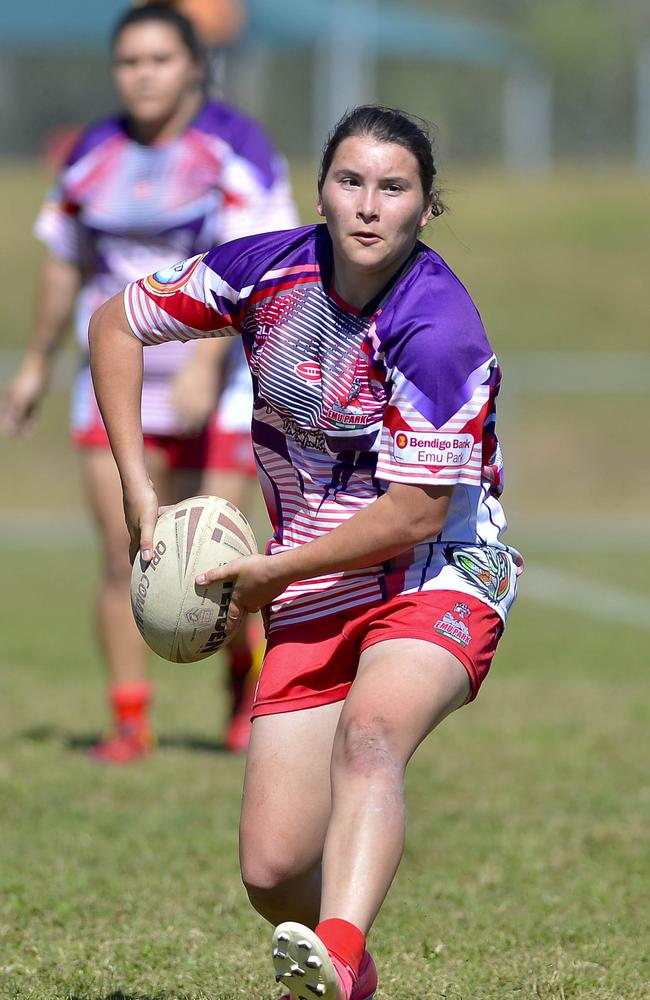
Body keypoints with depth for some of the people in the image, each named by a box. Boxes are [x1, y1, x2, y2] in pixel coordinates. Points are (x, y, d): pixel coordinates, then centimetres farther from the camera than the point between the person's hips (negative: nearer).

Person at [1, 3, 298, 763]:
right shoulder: (95, 156, 6)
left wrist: (206, 364, -28)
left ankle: (248, 678, 21)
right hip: (118, 380, 4)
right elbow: (65, 264, 18)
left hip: (219, 384, -4)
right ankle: (130, 721, 5)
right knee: (124, 557, -4)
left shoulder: (234, 150, -10)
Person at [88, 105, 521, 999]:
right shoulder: (270, 270, -3)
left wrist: (272, 574, -10)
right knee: (273, 871, -4)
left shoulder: (437, 330, -20)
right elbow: (117, 324, 11)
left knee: (371, 729, -39)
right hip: (311, 601, 5)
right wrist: (137, 488, 4)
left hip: (438, 581, -5)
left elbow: (416, 514, -19)